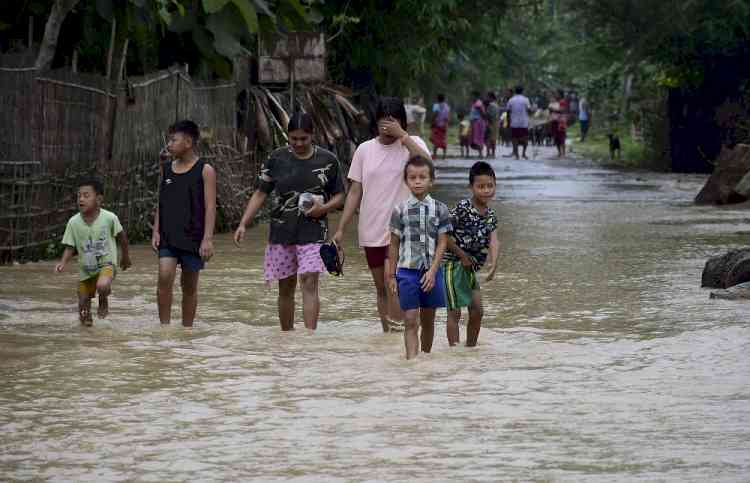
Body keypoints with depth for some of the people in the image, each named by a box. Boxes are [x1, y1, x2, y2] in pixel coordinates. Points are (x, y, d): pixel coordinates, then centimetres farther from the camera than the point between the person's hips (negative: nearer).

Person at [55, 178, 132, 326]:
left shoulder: (109, 218, -18)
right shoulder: (73, 222, -12)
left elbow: (121, 236, 0)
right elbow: (70, 247, -4)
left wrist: (125, 256, 13)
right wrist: (63, 263, -22)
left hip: (106, 263, -3)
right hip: (85, 268, 3)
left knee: (102, 285, -35)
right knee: (83, 305, 10)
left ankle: (103, 301, 0)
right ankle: (86, 316, 47)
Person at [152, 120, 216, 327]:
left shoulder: (205, 171, -5)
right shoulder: (166, 168, 10)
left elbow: (210, 207, -8)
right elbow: (161, 203, 14)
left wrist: (208, 239, -15)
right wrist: (156, 231, 5)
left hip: (192, 237, -3)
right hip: (168, 237, 3)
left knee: (189, 285, 5)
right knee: (164, 277, -13)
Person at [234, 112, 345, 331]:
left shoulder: (327, 160, -1)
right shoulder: (277, 159, 1)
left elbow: (339, 196, 8)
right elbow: (260, 193, 4)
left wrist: (324, 208, -13)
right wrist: (243, 224, -5)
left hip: (313, 232, -2)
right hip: (282, 231, 2)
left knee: (309, 283, -15)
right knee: (286, 288, 10)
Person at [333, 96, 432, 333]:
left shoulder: (412, 144, -1)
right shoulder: (365, 149, 7)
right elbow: (355, 192, 9)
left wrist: (402, 136, -24)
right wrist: (341, 229, 5)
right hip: (371, 231, 4)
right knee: (381, 288, 10)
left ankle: (396, 330, -14)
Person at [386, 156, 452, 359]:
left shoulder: (440, 209, 1)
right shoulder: (400, 210, -1)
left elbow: (442, 243, 0)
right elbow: (394, 244, 5)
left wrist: (433, 270, -10)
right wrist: (391, 276, 5)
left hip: (431, 271, 1)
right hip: (407, 271, -1)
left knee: (428, 320, 12)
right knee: (411, 321, -6)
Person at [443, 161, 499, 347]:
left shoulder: (490, 215, 2)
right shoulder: (462, 208, -20)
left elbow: (493, 241, -11)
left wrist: (493, 264, -28)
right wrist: (462, 254, -14)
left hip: (469, 266, 7)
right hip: (452, 263, -7)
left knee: (477, 311, 10)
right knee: (454, 312, -4)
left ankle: (470, 349, 24)